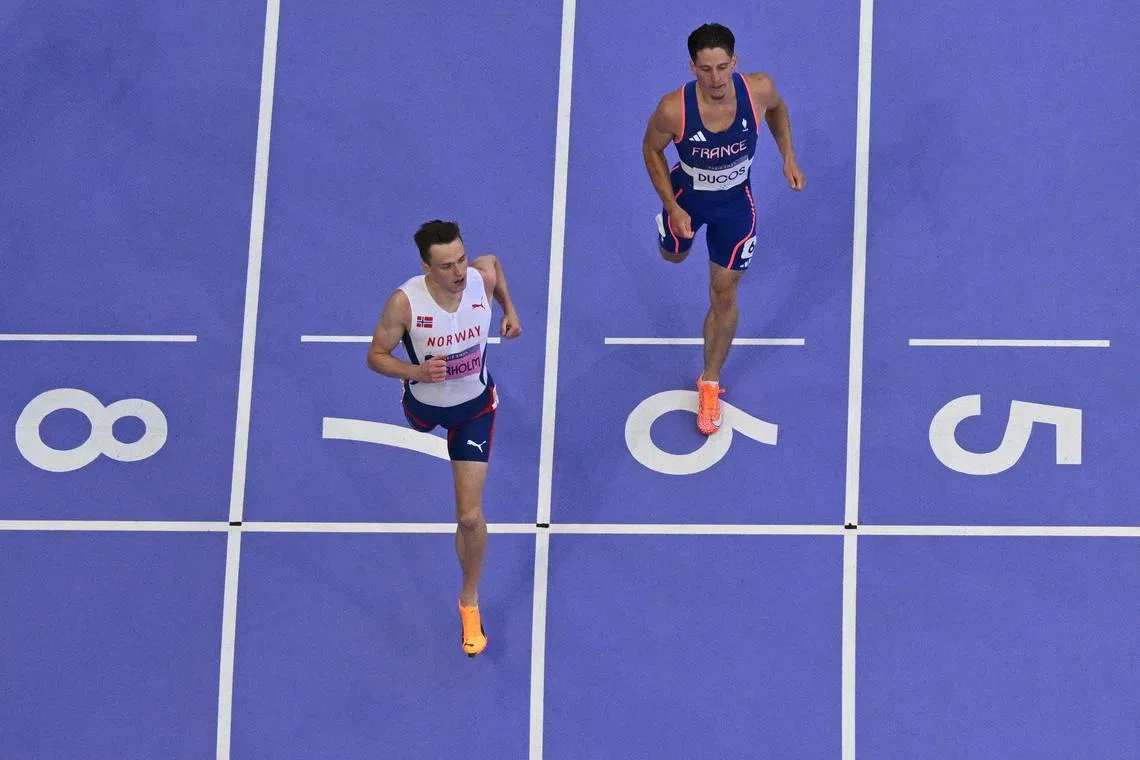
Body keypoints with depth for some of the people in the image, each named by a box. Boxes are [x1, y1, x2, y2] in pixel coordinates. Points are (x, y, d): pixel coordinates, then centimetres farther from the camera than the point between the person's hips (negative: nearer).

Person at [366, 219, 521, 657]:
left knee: (470, 516, -5)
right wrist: (416, 371, -40)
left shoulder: (483, 277, -28)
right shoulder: (404, 302, -36)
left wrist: (509, 309, -4)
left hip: (475, 407, 0)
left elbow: (494, 261, -1)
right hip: (424, 403, 0)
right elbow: (376, 356, -23)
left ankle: (470, 600, 19)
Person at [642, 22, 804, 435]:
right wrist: (673, 208, -17)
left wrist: (788, 157, -11)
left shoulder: (759, 90, -33)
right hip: (687, 196, 0)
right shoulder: (674, 109, -38)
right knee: (672, 255, 32)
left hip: (735, 204, 0)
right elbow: (651, 148, -15)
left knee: (724, 296, 12)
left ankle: (710, 383, 35)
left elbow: (777, 108, -5)